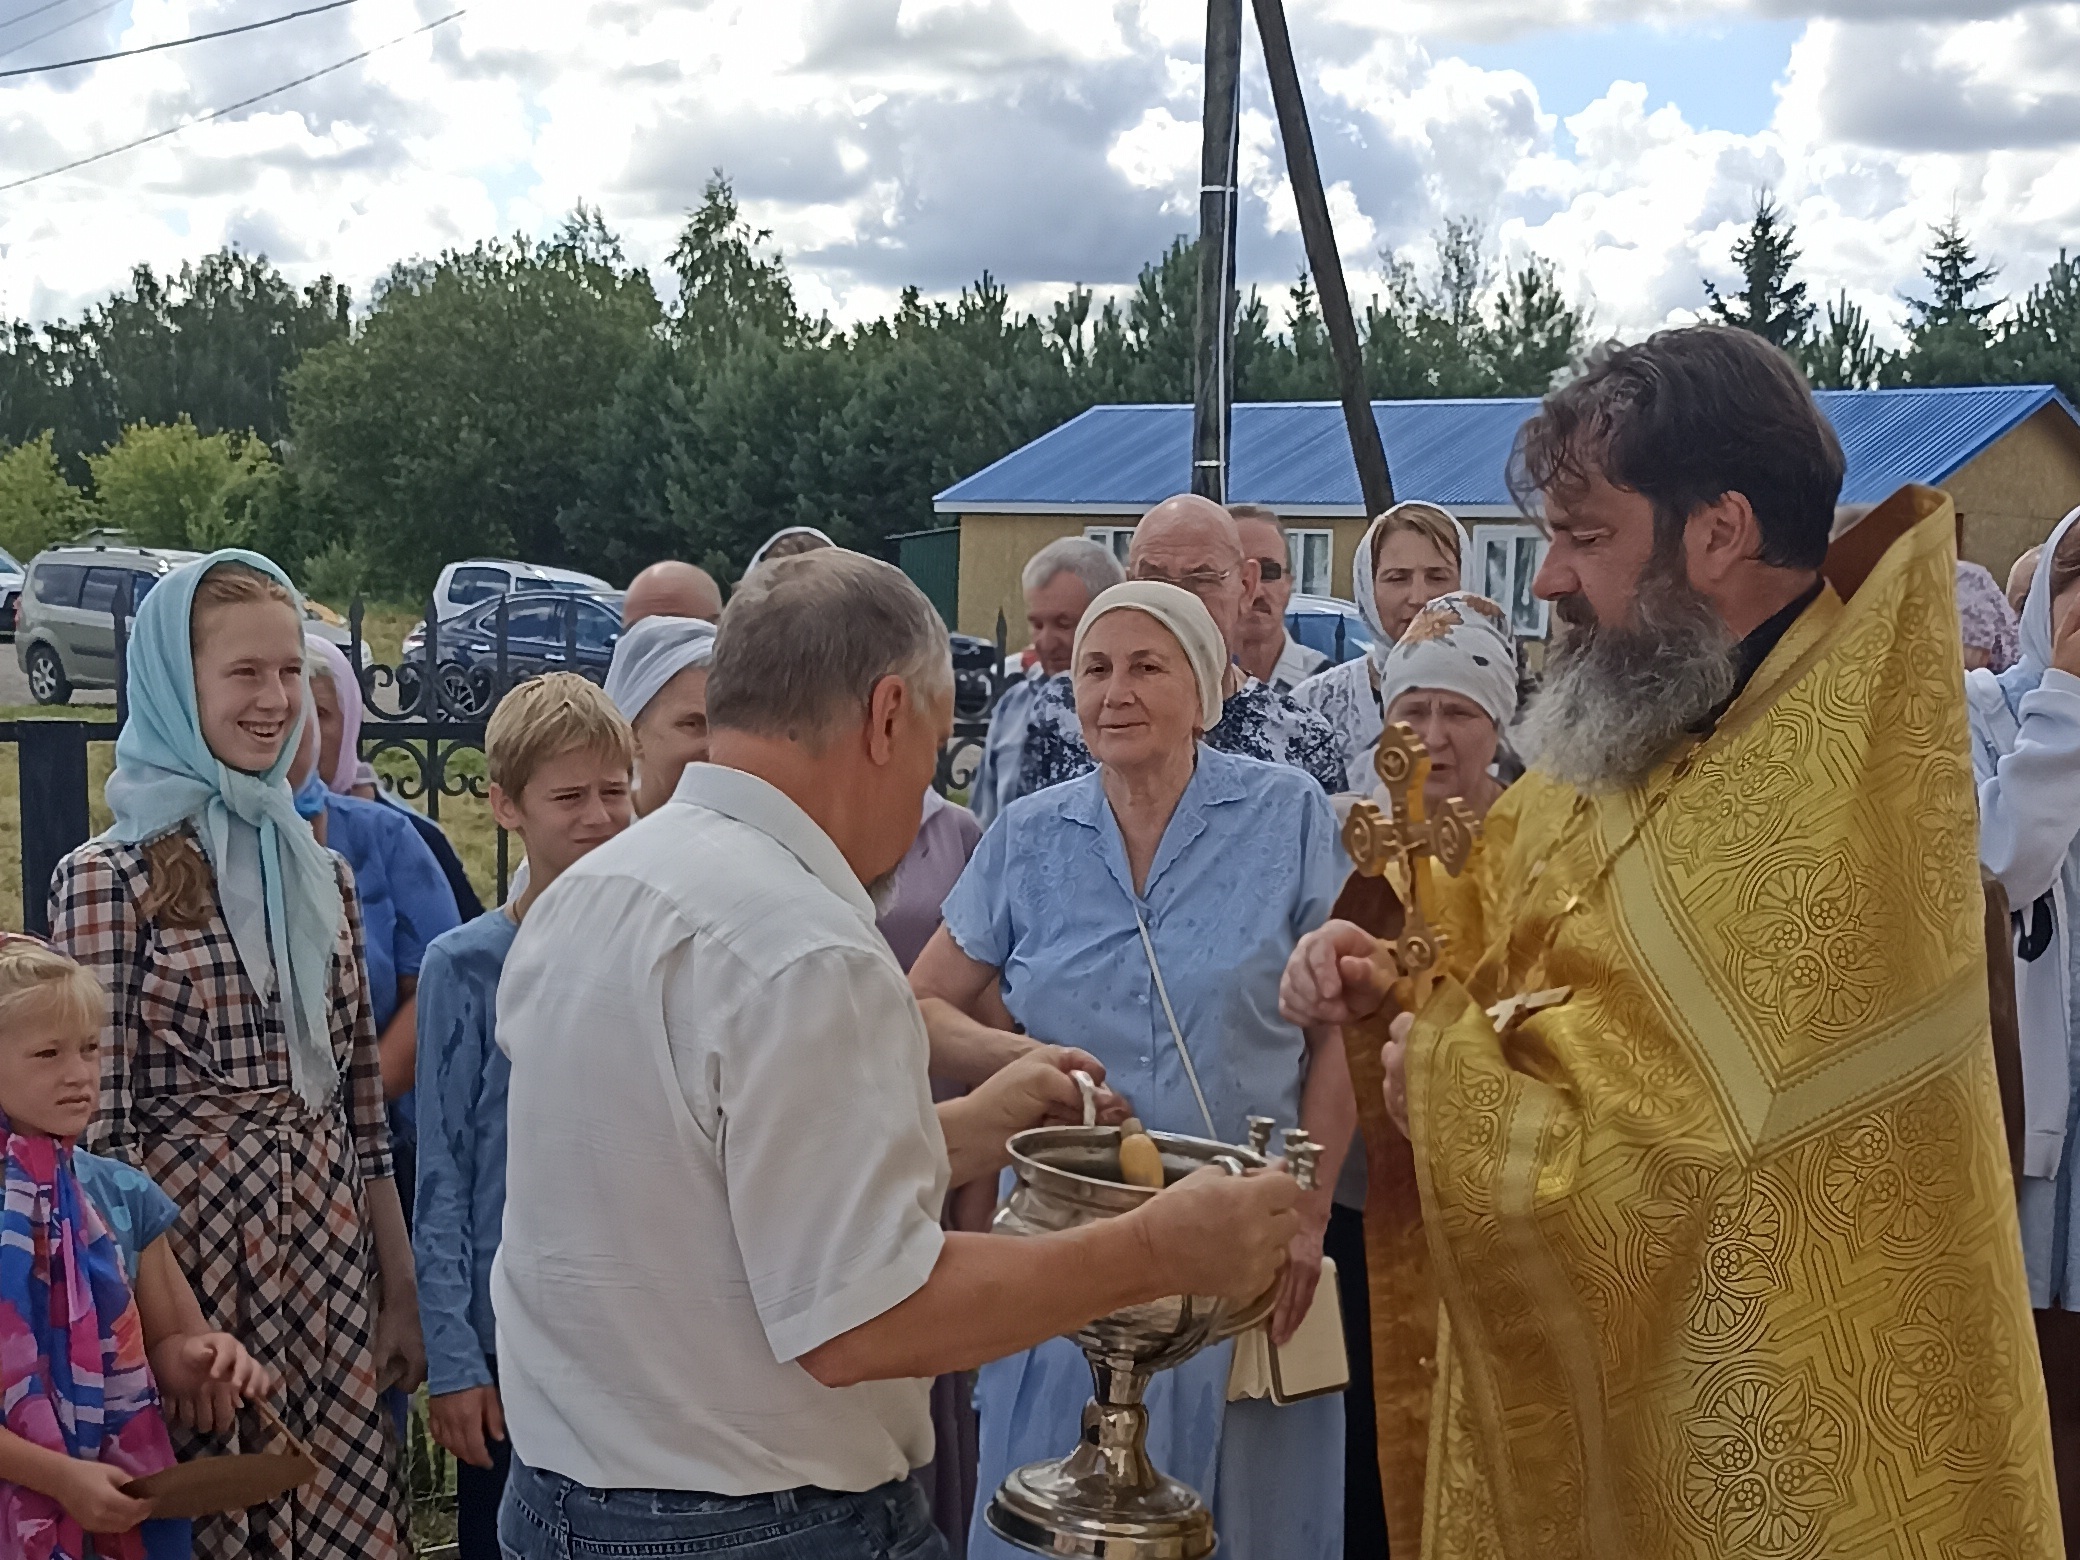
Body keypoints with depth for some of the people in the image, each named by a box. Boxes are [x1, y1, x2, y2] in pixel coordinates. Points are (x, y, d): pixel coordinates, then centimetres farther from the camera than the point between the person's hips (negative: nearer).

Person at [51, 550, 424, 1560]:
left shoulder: (320, 870, 9)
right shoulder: (108, 880, -9)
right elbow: (96, 1122, -9)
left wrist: (400, 1293, 12)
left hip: (329, 1263, 5)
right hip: (193, 1253, -5)